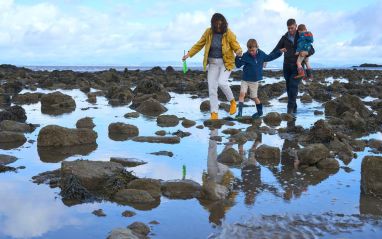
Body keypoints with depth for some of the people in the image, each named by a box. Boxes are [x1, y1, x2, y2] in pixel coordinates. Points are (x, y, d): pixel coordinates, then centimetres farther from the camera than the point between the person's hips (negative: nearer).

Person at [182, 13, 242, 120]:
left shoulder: (229, 34, -10)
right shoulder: (208, 32, -2)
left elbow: (236, 46, -8)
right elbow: (199, 44, 6)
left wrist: (239, 51, -31)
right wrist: (189, 54, -3)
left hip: (226, 63, -3)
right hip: (213, 63, 3)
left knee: (222, 82, -25)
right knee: (212, 88, 0)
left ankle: (232, 101, 2)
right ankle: (214, 113, 9)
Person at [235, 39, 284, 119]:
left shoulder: (261, 54, -4)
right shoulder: (245, 56, -11)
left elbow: (269, 58, 14)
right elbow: (238, 65, -14)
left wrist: (279, 52, 14)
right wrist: (238, 57, -31)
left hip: (254, 80, 1)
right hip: (245, 80, -1)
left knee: (254, 97, 10)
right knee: (242, 94, -16)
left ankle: (260, 111, 31)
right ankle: (240, 112, -12)